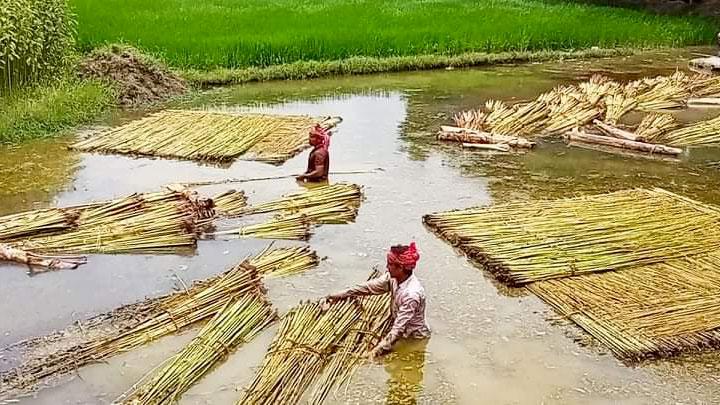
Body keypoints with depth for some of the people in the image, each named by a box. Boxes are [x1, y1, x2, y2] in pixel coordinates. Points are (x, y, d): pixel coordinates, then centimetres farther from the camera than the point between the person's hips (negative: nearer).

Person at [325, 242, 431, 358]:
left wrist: (377, 350, -38)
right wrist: (340, 295, -3)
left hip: (414, 337, -7)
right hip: (402, 331, 7)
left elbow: (398, 328, -36)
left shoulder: (412, 294, -36)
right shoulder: (393, 277, -13)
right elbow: (369, 287, -3)